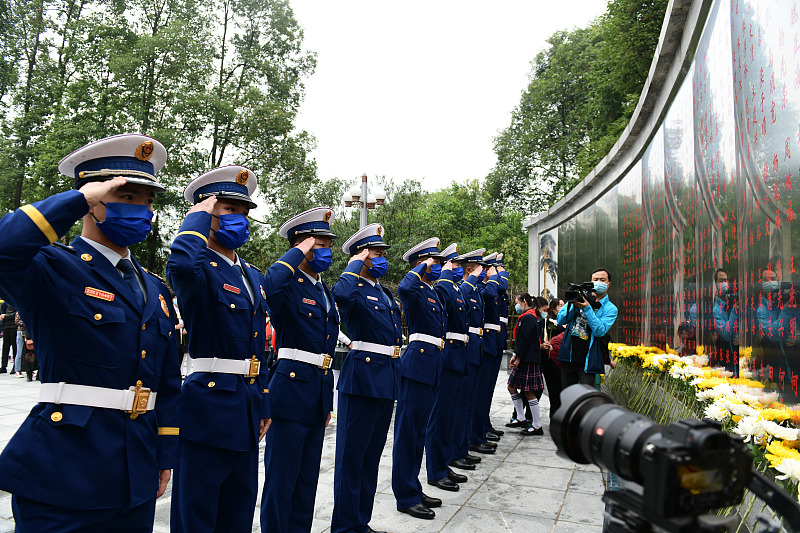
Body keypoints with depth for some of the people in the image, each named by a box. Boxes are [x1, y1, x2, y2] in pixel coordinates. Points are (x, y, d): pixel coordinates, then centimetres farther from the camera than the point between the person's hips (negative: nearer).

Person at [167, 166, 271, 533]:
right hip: (208, 409, -8)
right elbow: (182, 262, -38)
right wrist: (199, 215, -19)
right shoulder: (199, 271, -10)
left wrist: (263, 405, 16)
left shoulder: (254, 276, 14)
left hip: (247, 410, 8)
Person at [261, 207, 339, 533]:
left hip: (319, 393, 8)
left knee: (307, 480, 18)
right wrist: (298, 254, -23)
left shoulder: (326, 292, 14)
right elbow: (267, 287, -38)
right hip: (291, 391, -8)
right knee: (281, 479, 4)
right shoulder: (289, 286, -10)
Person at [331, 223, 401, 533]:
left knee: (372, 455, 17)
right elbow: (341, 293, -35)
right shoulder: (356, 289, -9)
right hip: (363, 376, -9)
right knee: (352, 455, 2)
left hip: (387, 379, 9)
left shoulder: (386, 293, 16)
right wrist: (356, 264, -19)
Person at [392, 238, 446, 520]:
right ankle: (406, 496, 11)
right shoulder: (416, 291, -11)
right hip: (418, 362, -10)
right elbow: (404, 288, -36)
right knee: (409, 429, 0)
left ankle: (413, 489, 29)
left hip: (431, 364, 10)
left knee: (418, 430, 17)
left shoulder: (433, 292, 15)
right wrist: (421, 267, -22)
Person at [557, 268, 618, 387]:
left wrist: (587, 308, -20)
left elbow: (599, 331, -14)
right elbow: (560, 320, 2)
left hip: (587, 362, -3)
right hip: (568, 357, 3)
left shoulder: (611, 309, 2)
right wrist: (574, 306, -15)